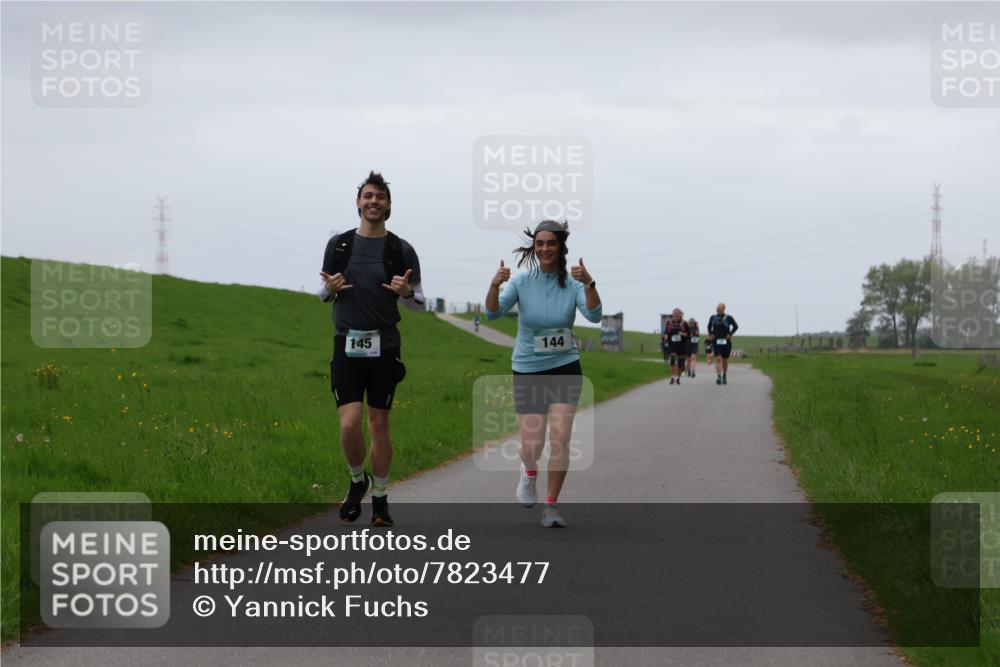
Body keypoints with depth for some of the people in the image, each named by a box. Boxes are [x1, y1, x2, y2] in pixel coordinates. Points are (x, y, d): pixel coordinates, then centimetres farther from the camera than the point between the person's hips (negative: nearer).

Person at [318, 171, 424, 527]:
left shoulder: (402, 251, 1)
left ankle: (379, 498, 18)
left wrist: (406, 292, -16)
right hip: (347, 346, 0)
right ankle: (357, 481, 16)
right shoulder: (339, 244, 4)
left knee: (379, 424, 5)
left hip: (384, 347, 0)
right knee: (349, 425, -11)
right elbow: (323, 293, 14)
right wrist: (329, 288, -10)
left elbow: (420, 302, 7)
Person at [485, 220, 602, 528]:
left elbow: (594, 315, -22)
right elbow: (493, 313, -17)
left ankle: (551, 506, 7)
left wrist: (589, 284, -39)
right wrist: (495, 286, -37)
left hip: (565, 367, 0)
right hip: (528, 370, 0)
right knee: (532, 447, -3)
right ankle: (529, 471, 34)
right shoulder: (522, 281, -7)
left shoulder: (572, 282, -7)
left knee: (560, 439, -9)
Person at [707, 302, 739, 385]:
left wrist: (730, 334, -3)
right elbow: (709, 327, 20)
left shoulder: (728, 318, -2)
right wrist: (710, 334, 4)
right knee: (718, 359, -15)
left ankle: (724, 377, 29)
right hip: (716, 341, 0)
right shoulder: (713, 318, 4)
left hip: (726, 342, 0)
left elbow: (736, 326, 7)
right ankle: (718, 377, -20)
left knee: (725, 360, 11)